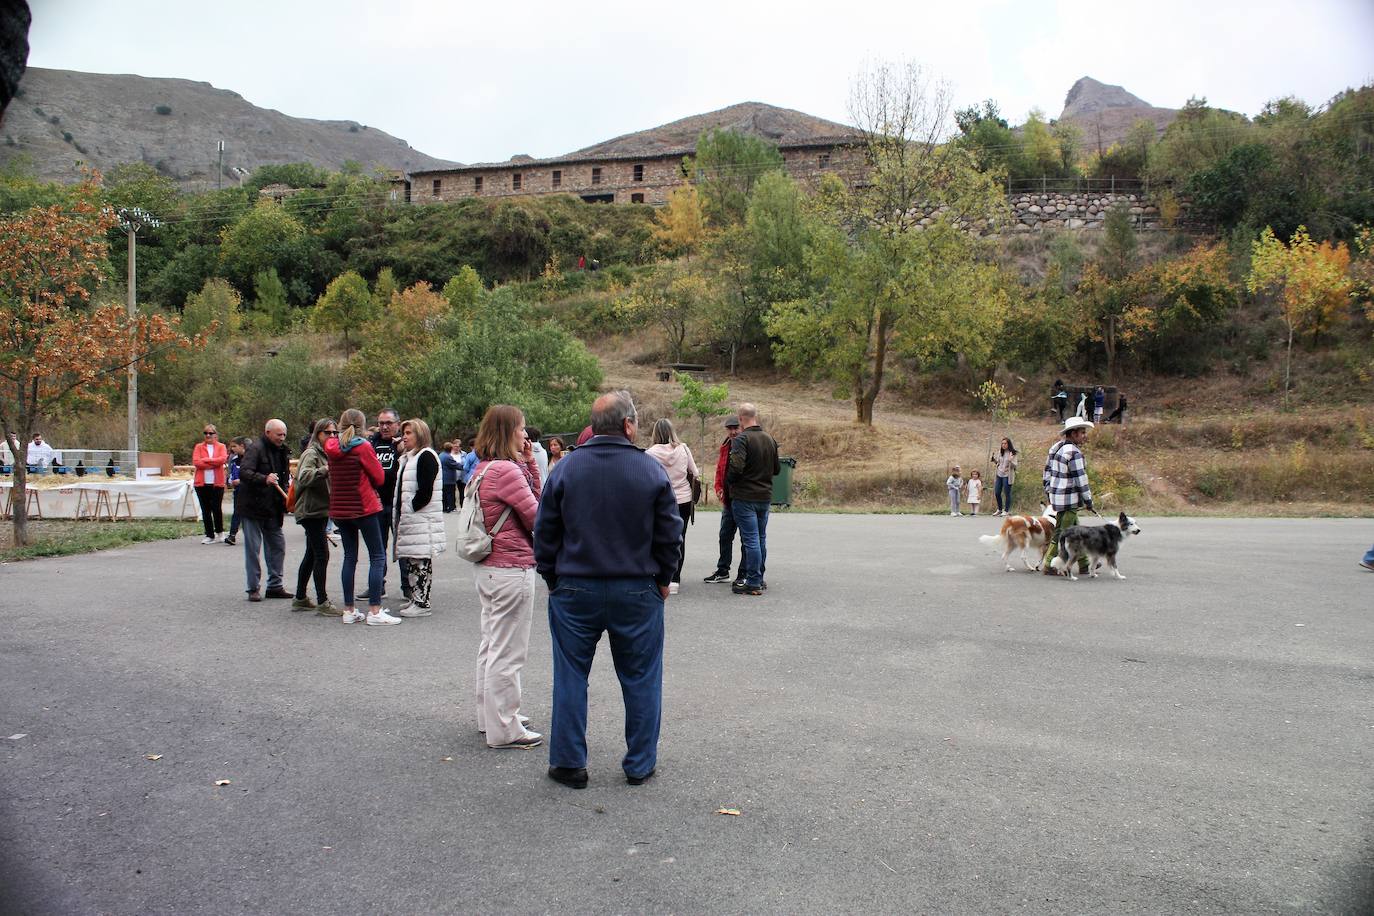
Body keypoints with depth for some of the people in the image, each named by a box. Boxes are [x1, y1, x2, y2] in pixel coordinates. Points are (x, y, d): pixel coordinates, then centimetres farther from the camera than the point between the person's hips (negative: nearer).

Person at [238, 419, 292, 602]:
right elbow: (243, 472, -25)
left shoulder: (282, 451, 13)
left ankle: (274, 586, 19)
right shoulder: (255, 448, -12)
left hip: (272, 508, 8)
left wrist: (284, 503, 11)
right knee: (253, 548, -1)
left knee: (277, 545, 10)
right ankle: (253, 589, 7)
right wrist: (264, 479, -42)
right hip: (253, 506, -8)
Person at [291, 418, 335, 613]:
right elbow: (304, 476, -28)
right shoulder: (311, 453, -11)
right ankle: (322, 603, -9)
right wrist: (325, 470, -40)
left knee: (311, 554, 15)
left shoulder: (328, 454, 17)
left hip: (321, 510, 10)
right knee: (321, 554, -11)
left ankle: (300, 599, 24)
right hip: (311, 511, -10)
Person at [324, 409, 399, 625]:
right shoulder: (363, 447, -12)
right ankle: (374, 611, -6)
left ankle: (348, 610, 15)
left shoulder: (331, 447, 2)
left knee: (349, 557, 13)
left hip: (339, 509, 6)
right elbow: (379, 478, -6)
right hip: (364, 507, -6)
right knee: (377, 557, -1)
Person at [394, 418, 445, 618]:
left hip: (422, 519, -10)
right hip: (409, 518, 10)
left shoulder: (426, 456, -11)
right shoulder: (407, 457, 20)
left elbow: (425, 492, -19)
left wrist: (409, 509, -14)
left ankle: (422, 603, -2)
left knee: (420, 561, -6)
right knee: (411, 561, 13)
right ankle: (416, 599, 21)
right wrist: (401, 513, 10)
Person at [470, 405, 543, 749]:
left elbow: (535, 499, 10)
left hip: (487, 566, 11)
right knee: (507, 652, -1)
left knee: (492, 644, 20)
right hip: (512, 569, -10)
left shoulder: (483, 469, 11)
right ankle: (504, 730, 8)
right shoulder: (506, 470, -20)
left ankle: (490, 715, 34)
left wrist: (529, 464, 4)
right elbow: (538, 517, -15)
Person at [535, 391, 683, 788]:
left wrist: (552, 578, 12)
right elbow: (670, 533, -2)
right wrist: (662, 579, 11)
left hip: (574, 589, 1)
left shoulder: (566, 467, -4)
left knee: (571, 676, 11)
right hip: (637, 591, 0)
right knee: (640, 678, 12)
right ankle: (640, 764, 21)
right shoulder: (652, 470, -6)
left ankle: (568, 763, 19)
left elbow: (545, 531, 0)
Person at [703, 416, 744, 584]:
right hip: (728, 501, 7)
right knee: (725, 536, 14)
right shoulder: (724, 448, 10)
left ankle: (744, 574, 10)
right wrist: (719, 488, 3)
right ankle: (722, 571, 25)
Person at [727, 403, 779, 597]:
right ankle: (758, 579, 24)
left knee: (750, 539, -5)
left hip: (744, 497, -7)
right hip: (765, 495, 7)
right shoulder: (770, 439, 10)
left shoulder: (741, 439, -14)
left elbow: (736, 466, -25)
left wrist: (729, 479, -6)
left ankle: (753, 583, -2)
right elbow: (777, 469, 15)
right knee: (761, 538, 15)